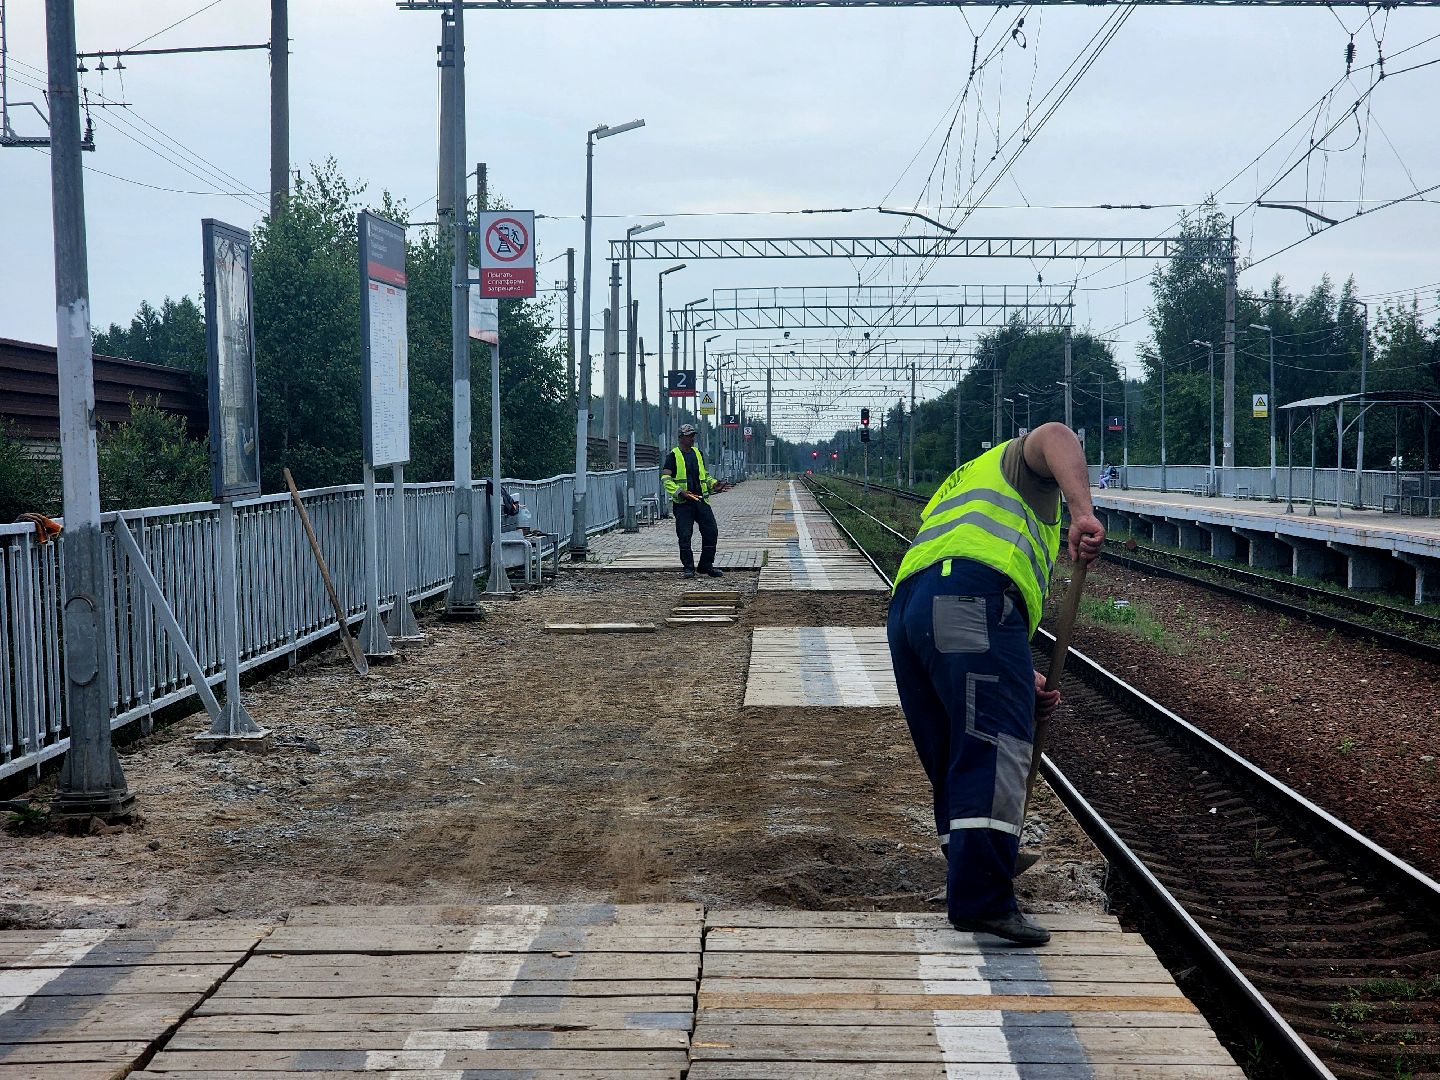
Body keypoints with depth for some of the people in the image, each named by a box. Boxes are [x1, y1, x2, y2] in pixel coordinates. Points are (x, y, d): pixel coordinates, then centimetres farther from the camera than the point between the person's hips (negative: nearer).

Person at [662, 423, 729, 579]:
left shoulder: (697, 453, 16)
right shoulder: (673, 456, -2)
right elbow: (666, 479, -9)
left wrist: (714, 484, 9)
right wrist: (680, 492, -22)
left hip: (701, 500, 6)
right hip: (682, 503, -5)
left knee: (712, 532, 1)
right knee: (684, 536, -4)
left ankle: (706, 566, 13)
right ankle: (689, 568, 7)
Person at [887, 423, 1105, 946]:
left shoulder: (955, 491, 43)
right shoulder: (1021, 464, 25)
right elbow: (1054, 436, -5)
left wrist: (1023, 680, 27)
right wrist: (1083, 511, -17)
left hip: (906, 609, 8)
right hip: (973, 597, -8)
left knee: (955, 763, 14)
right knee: (998, 749, -14)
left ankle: (969, 892, 17)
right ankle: (983, 897, -23)